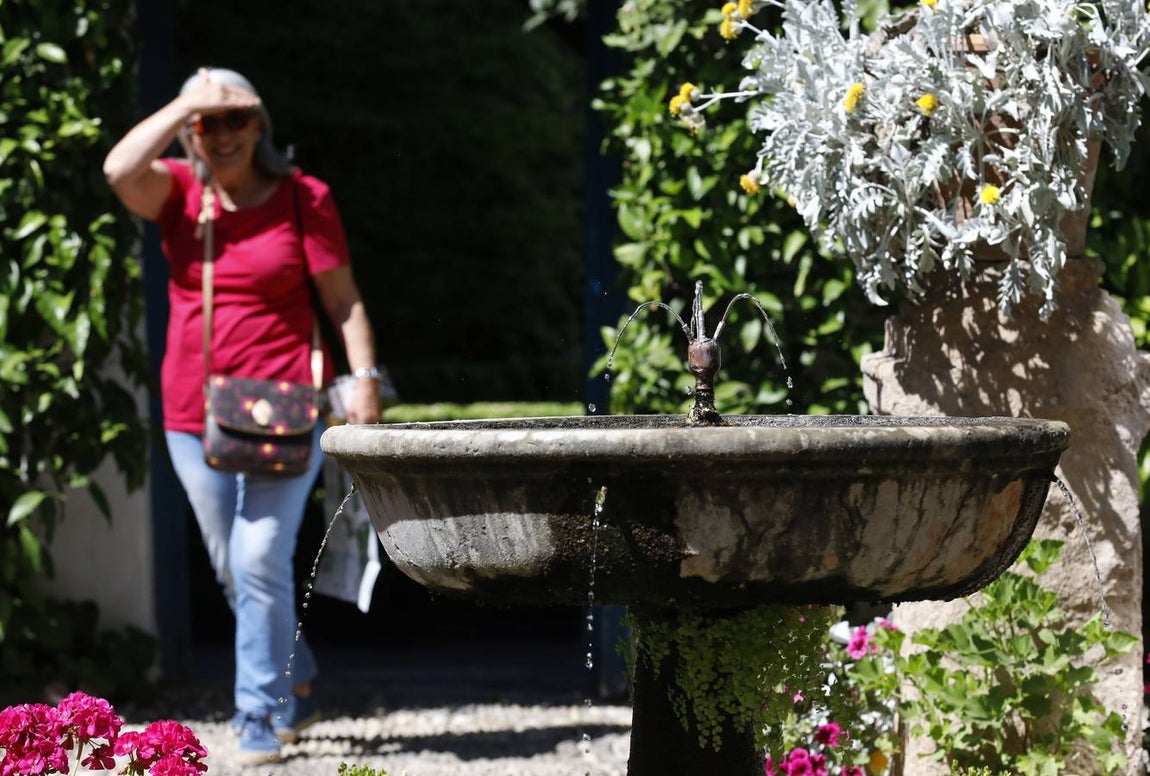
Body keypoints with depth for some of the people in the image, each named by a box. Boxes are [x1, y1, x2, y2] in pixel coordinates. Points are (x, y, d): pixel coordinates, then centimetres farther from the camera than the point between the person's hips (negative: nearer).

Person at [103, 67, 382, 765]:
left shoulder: (302, 199, -1)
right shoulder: (179, 194, 6)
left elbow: (343, 300, 0)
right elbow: (120, 169, -16)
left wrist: (365, 376, -12)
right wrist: (188, 104, -12)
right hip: (194, 415, 4)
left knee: (260, 560, -13)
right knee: (233, 569, 12)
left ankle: (261, 717, -6)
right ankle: (297, 688, 30)